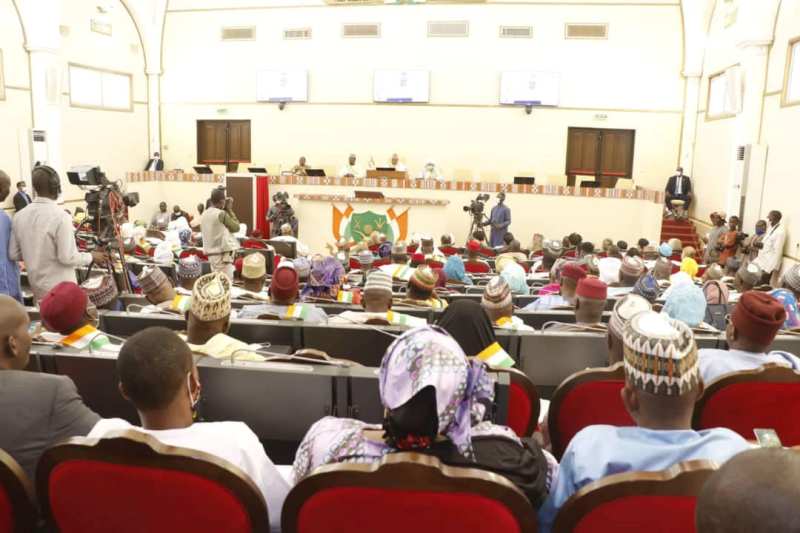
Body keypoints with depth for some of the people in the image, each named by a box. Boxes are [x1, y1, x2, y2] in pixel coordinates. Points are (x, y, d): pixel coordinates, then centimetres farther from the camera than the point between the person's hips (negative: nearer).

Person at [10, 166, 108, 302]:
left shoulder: (19, 216, 1)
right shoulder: (60, 216, -20)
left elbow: (13, 254, 7)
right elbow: (67, 257, -20)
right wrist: (92, 257, -5)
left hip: (36, 286, 6)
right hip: (60, 288, -6)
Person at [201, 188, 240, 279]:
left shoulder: (204, 215, 9)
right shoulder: (222, 214, -14)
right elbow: (236, 227, -5)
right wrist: (229, 210, 0)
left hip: (211, 253, 8)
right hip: (223, 253, -8)